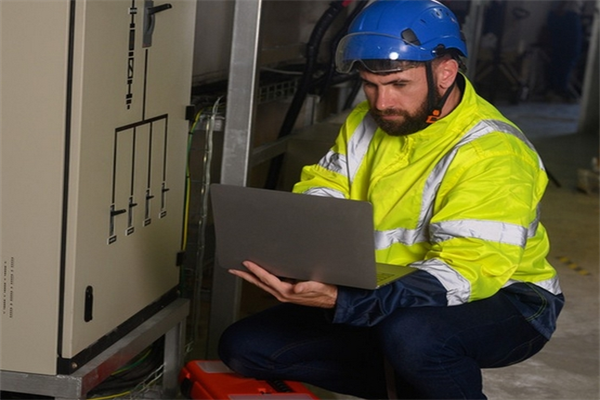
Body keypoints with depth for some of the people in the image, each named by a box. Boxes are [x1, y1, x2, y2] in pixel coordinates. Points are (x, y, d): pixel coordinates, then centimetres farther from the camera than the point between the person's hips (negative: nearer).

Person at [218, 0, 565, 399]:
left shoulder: (493, 153, -24)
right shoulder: (368, 124, -1)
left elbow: (465, 273, -32)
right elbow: (322, 190, 4)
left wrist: (340, 302, -44)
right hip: (388, 300, 8)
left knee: (411, 333, -42)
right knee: (244, 346, -2)